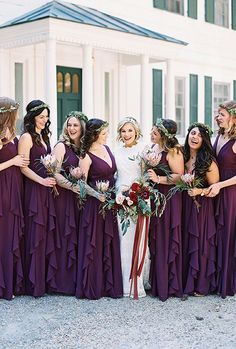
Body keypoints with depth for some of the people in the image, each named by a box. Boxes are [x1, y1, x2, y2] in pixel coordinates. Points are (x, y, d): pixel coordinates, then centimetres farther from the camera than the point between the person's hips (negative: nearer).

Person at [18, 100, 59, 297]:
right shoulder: (26, 137, -7)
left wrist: (52, 180, 9)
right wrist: (42, 181, -19)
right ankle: (34, 283, 4)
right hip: (33, 190, -8)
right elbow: (24, 167, -14)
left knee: (47, 234, 9)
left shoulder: (43, 136, 18)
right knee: (35, 234, -4)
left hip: (46, 190, 8)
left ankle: (47, 279, 16)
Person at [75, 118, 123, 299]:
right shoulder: (87, 156, -10)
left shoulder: (107, 148, 9)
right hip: (95, 205, -6)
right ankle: (92, 287, 11)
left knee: (110, 245, 10)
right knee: (94, 245, 0)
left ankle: (110, 284, 20)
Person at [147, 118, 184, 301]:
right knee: (154, 239, 10)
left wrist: (159, 179, -22)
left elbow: (180, 175, -18)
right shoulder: (153, 148, 10)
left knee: (166, 240, -2)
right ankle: (155, 282, 21)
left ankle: (168, 284, 9)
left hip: (168, 199, -7)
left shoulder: (173, 152, -13)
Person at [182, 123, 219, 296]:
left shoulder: (208, 162, -9)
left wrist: (200, 191, -19)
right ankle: (186, 281, 21)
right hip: (184, 206, 4)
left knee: (200, 243, 1)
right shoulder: (182, 157, 6)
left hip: (201, 208, -4)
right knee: (185, 243, 7)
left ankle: (201, 285, 15)